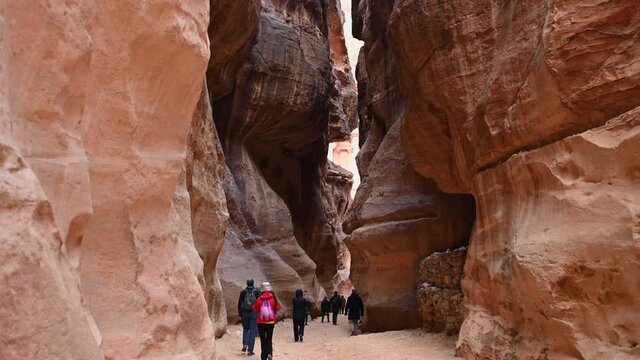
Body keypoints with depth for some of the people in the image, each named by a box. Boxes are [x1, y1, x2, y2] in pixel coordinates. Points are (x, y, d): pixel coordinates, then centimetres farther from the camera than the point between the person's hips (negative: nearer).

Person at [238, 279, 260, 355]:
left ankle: (245, 344, 5)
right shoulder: (257, 292, -2)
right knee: (252, 331, 4)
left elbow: (239, 303, 2)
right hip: (254, 313, -1)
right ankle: (250, 350, 2)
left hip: (245, 313, 1)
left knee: (245, 329, 22)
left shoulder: (243, 292, 1)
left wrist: (239, 314, 9)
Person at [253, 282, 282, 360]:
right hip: (271, 322, 1)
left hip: (261, 322, -1)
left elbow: (255, 309, -2)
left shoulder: (259, 299, -9)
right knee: (269, 339, 15)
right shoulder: (273, 298, -7)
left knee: (263, 340, 10)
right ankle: (269, 353, -8)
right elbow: (278, 309, -4)